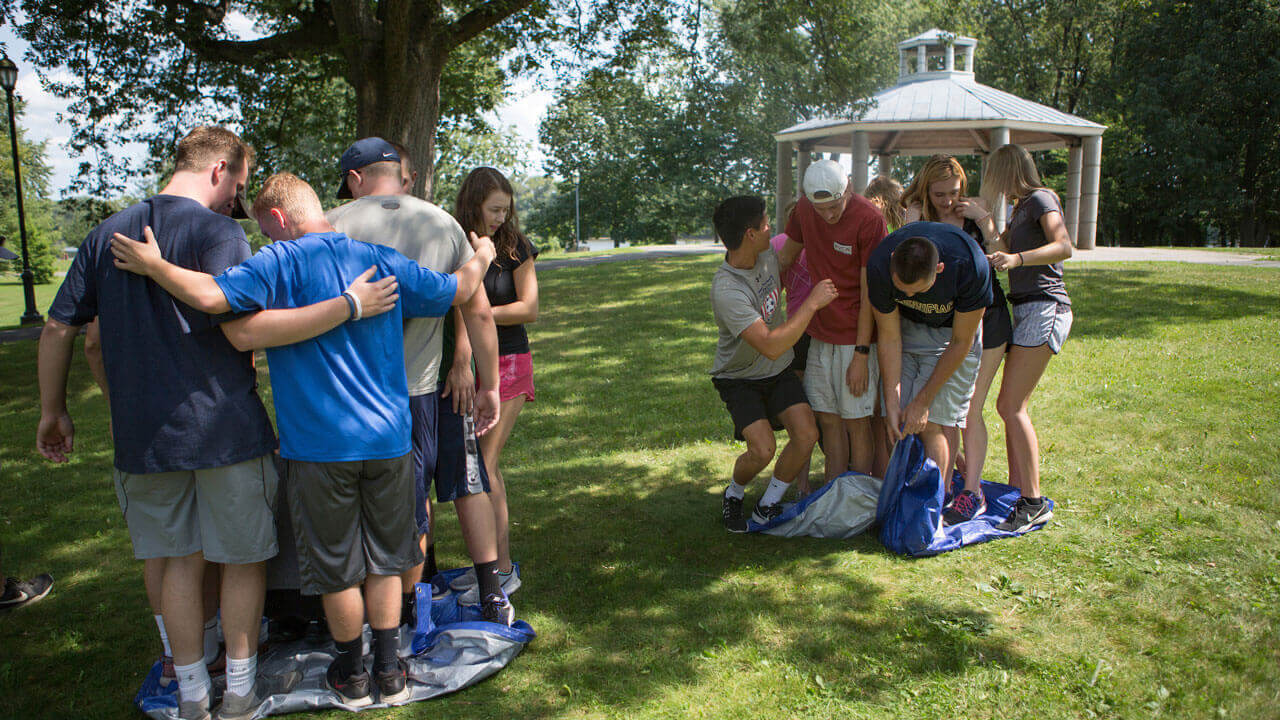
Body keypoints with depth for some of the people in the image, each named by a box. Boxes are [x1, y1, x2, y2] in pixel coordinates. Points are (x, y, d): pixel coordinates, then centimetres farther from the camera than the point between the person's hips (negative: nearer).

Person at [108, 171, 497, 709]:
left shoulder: (281, 262, -8)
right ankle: (389, 673, 25)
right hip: (388, 440, 4)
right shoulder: (382, 260, 5)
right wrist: (480, 258, 34)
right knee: (384, 558, 16)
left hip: (320, 446, -4)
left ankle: (351, 675, 27)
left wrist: (153, 266, -5)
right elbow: (456, 291, 14)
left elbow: (212, 296, -22)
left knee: (336, 568, 11)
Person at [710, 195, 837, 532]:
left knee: (806, 435, -13)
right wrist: (812, 303, -31)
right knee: (762, 449, -22)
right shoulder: (726, 289, -31)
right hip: (739, 377, -6)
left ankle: (768, 506, 8)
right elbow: (771, 346, -36)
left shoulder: (767, 254, -6)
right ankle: (733, 495, 12)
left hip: (779, 371, 6)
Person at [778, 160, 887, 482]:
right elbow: (785, 257, 17)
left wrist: (862, 353, -14)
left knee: (856, 422, 2)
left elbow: (870, 292, -14)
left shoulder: (869, 219, -16)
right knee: (828, 419, 9)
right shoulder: (804, 209, 0)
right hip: (820, 332, 5)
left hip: (855, 335, -5)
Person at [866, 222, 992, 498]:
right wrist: (892, 403, -16)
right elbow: (889, 337, -15)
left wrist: (923, 401, -17)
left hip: (953, 330, -2)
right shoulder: (880, 265, -28)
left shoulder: (971, 267, -35)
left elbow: (960, 343, -21)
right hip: (905, 327, 3)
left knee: (934, 421, -14)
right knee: (897, 425, -7)